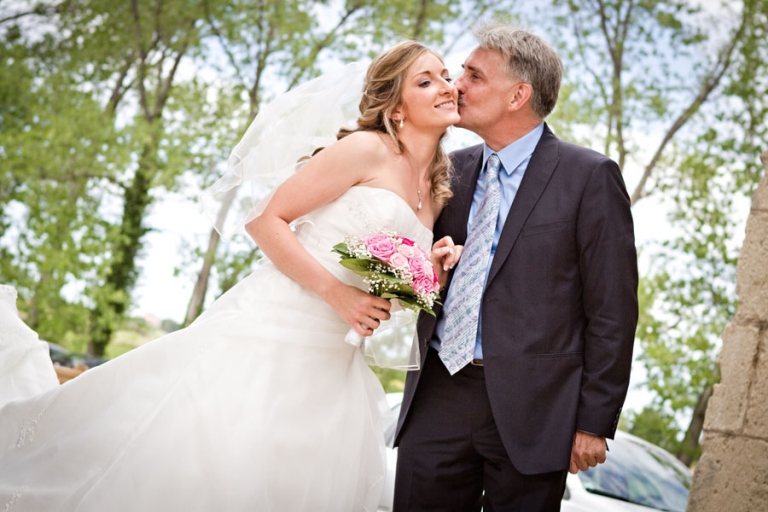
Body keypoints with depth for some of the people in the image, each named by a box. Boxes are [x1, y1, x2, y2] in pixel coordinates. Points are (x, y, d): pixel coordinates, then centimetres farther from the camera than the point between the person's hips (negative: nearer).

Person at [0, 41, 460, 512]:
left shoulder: (438, 190, 14)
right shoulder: (368, 150, -8)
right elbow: (267, 219, -10)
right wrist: (337, 293, -18)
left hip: (332, 360, 7)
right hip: (274, 327, -7)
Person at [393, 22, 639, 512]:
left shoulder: (590, 176, -5)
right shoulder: (454, 169, 12)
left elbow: (611, 311, -6)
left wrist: (595, 422, -9)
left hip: (529, 413, -5)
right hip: (436, 400, 5)